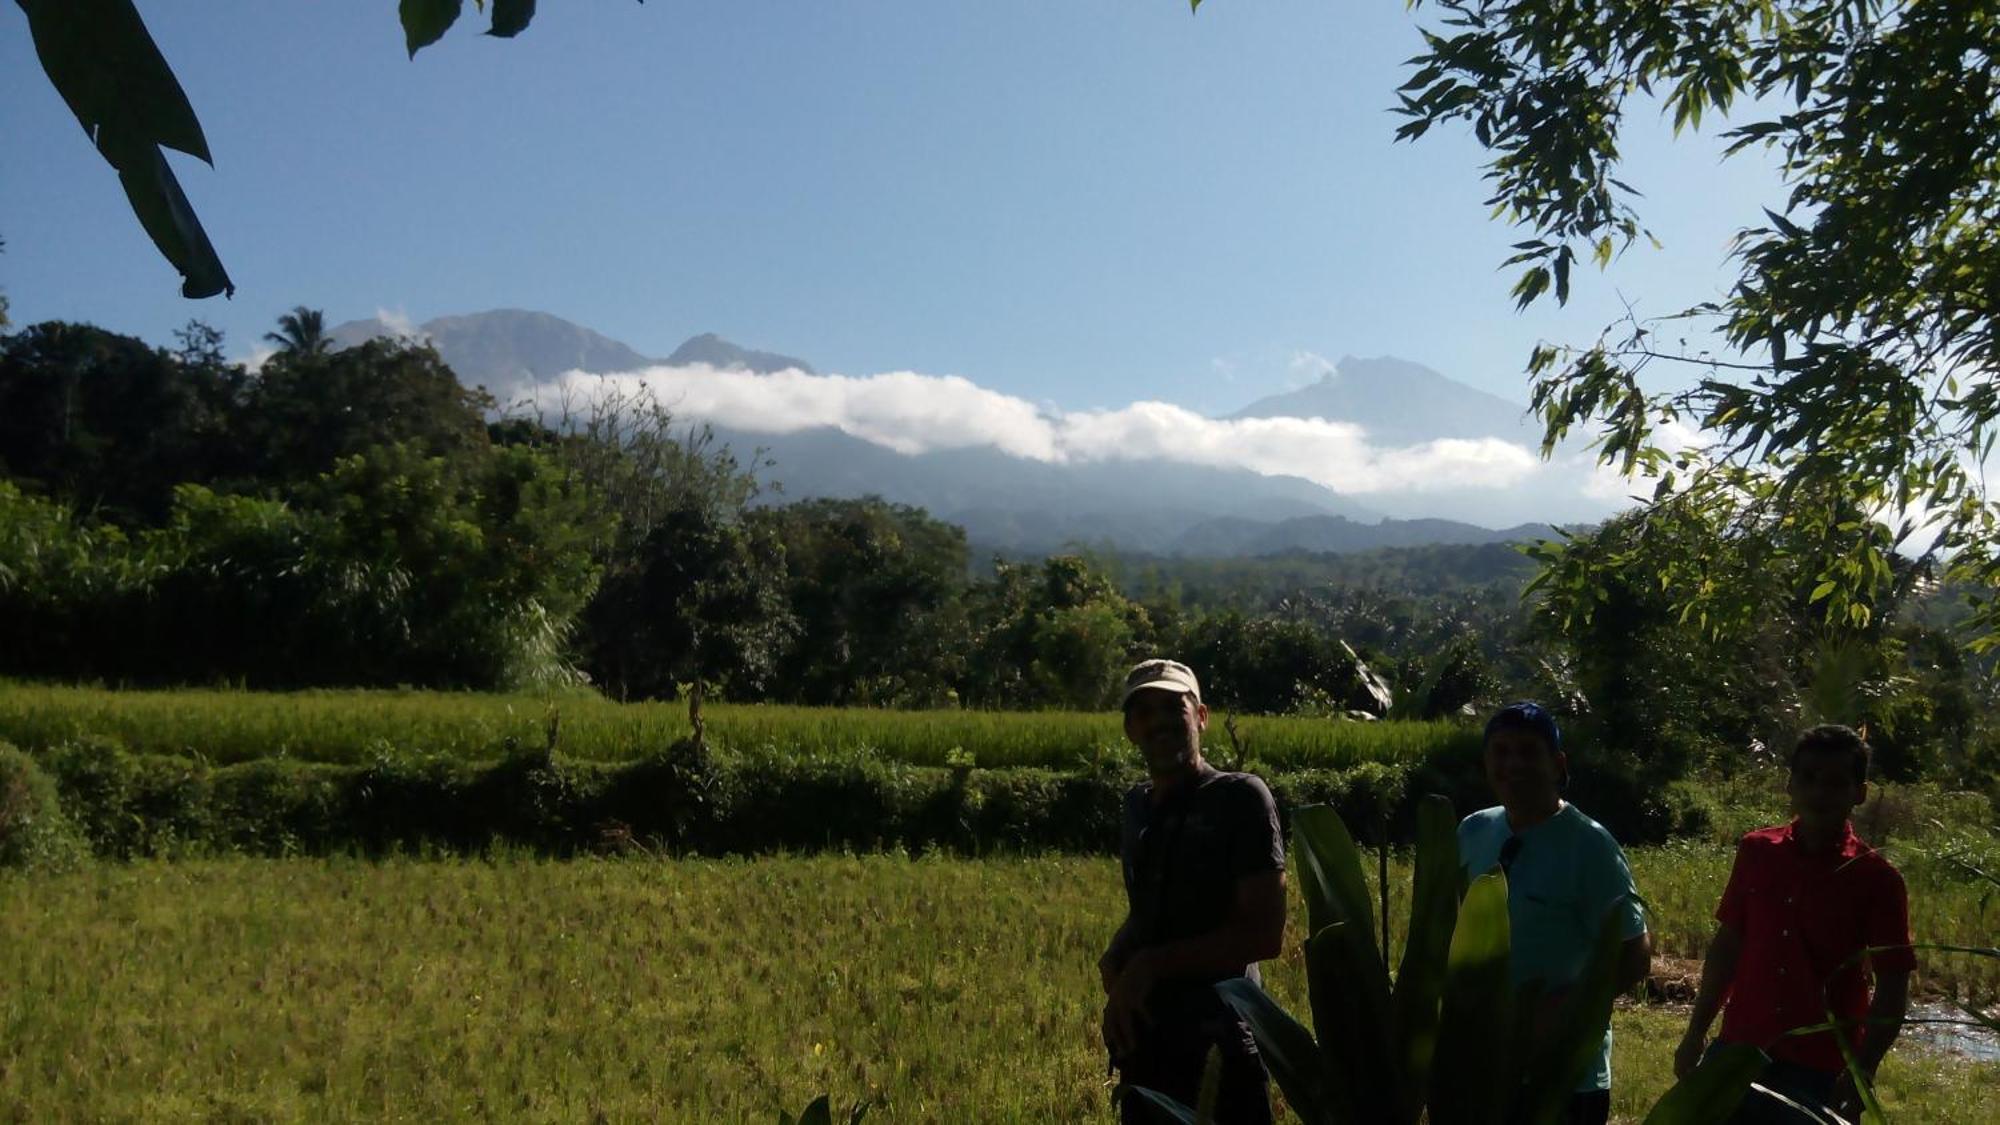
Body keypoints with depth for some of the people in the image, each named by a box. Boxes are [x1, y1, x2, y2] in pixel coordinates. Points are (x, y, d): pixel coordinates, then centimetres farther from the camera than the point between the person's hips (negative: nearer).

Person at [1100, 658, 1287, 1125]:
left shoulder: (1240, 797, -10)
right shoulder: (1138, 805, 8)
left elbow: (1265, 934, -15)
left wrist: (1151, 965, -15)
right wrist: (1113, 959, -2)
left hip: (1218, 1052, -6)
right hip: (1145, 1049, 6)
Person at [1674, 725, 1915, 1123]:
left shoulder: (1876, 879, -6)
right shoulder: (1755, 852, 3)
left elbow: (1893, 988, -5)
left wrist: (1863, 1071, -14)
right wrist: (1695, 1035, 11)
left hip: (1820, 1073, -3)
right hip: (1738, 1056, 3)